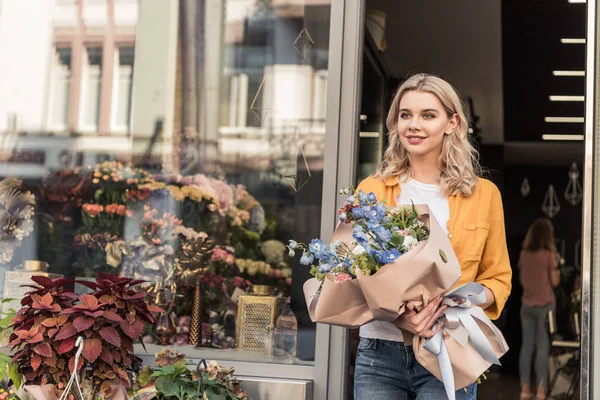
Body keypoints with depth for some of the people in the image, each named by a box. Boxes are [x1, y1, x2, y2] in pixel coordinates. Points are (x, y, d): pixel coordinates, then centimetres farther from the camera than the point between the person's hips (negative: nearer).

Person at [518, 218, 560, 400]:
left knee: (527, 346, 7)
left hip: (527, 305, 4)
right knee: (542, 347, 1)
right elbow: (555, 282, -7)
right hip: (544, 305, -4)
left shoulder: (524, 253, 4)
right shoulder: (549, 254, -11)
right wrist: (556, 267, 8)